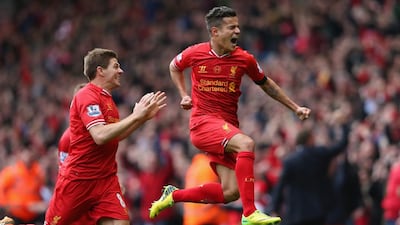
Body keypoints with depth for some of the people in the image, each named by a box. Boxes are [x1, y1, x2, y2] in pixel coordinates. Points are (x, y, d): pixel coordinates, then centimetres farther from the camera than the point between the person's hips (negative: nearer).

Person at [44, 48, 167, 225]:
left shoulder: (106, 98, 13)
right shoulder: (87, 96, -14)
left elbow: (116, 135, 25)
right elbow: (100, 136, -28)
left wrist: (144, 116, 15)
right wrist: (135, 116, -22)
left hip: (106, 180, 7)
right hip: (77, 181, -7)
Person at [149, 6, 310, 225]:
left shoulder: (244, 59, 1)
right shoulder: (194, 54, -3)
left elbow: (266, 84, 19)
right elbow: (174, 67, 21)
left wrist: (295, 107, 18)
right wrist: (184, 95, 9)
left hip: (227, 126, 4)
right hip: (202, 122, -4)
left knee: (230, 192, -6)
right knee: (246, 144, -32)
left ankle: (173, 195, 15)